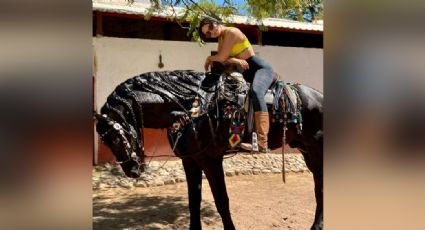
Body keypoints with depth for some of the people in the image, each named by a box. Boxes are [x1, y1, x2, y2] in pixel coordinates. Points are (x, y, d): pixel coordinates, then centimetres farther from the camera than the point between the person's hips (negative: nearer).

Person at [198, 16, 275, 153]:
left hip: (261, 68, -10)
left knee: (256, 92, -38)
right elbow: (222, 59, -1)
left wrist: (209, 59, 3)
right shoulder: (221, 38, 11)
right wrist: (235, 60, -22)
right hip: (246, 71, 10)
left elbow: (221, 58, -18)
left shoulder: (232, 32, -16)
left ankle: (262, 144, -51)